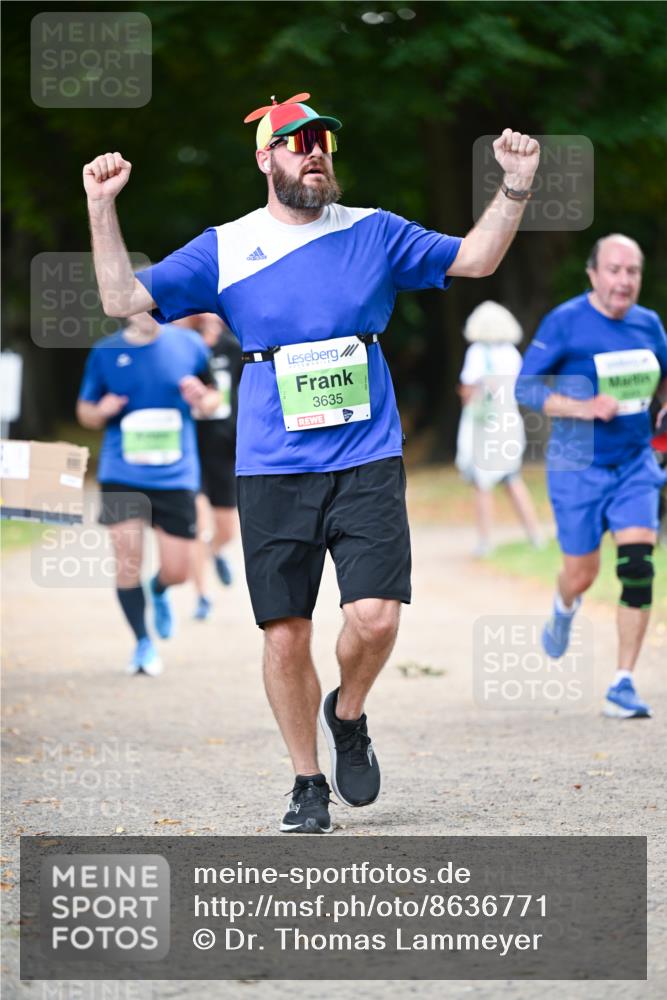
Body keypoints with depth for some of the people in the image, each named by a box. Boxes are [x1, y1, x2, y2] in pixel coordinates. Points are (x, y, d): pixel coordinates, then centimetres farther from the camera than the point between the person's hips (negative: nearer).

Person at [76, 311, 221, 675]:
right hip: (121, 477, 0)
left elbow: (212, 399, 14)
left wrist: (202, 398, -9)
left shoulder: (189, 346, 2)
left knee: (177, 570, 2)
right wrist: (102, 411, -10)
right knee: (127, 559, -9)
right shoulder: (105, 352, 2)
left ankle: (158, 591, 40)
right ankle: (143, 644, 9)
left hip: (175, 477, 0)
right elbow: (85, 410, 12)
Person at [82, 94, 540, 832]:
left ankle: (348, 715, 17)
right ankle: (308, 785, 17)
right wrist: (102, 210, -9)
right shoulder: (224, 249, 6)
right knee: (285, 635, 0)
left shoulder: (374, 234, 9)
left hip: (367, 461, 0)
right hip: (273, 472, 0)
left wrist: (515, 190, -4)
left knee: (375, 618, -14)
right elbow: (124, 299, 3)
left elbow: (475, 259, 11)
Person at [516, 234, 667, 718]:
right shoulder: (565, 323, -10)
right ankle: (565, 609, 46)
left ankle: (624, 684, -6)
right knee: (582, 574, 5)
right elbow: (526, 387, -10)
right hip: (577, 467, -3)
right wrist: (582, 408, -22)